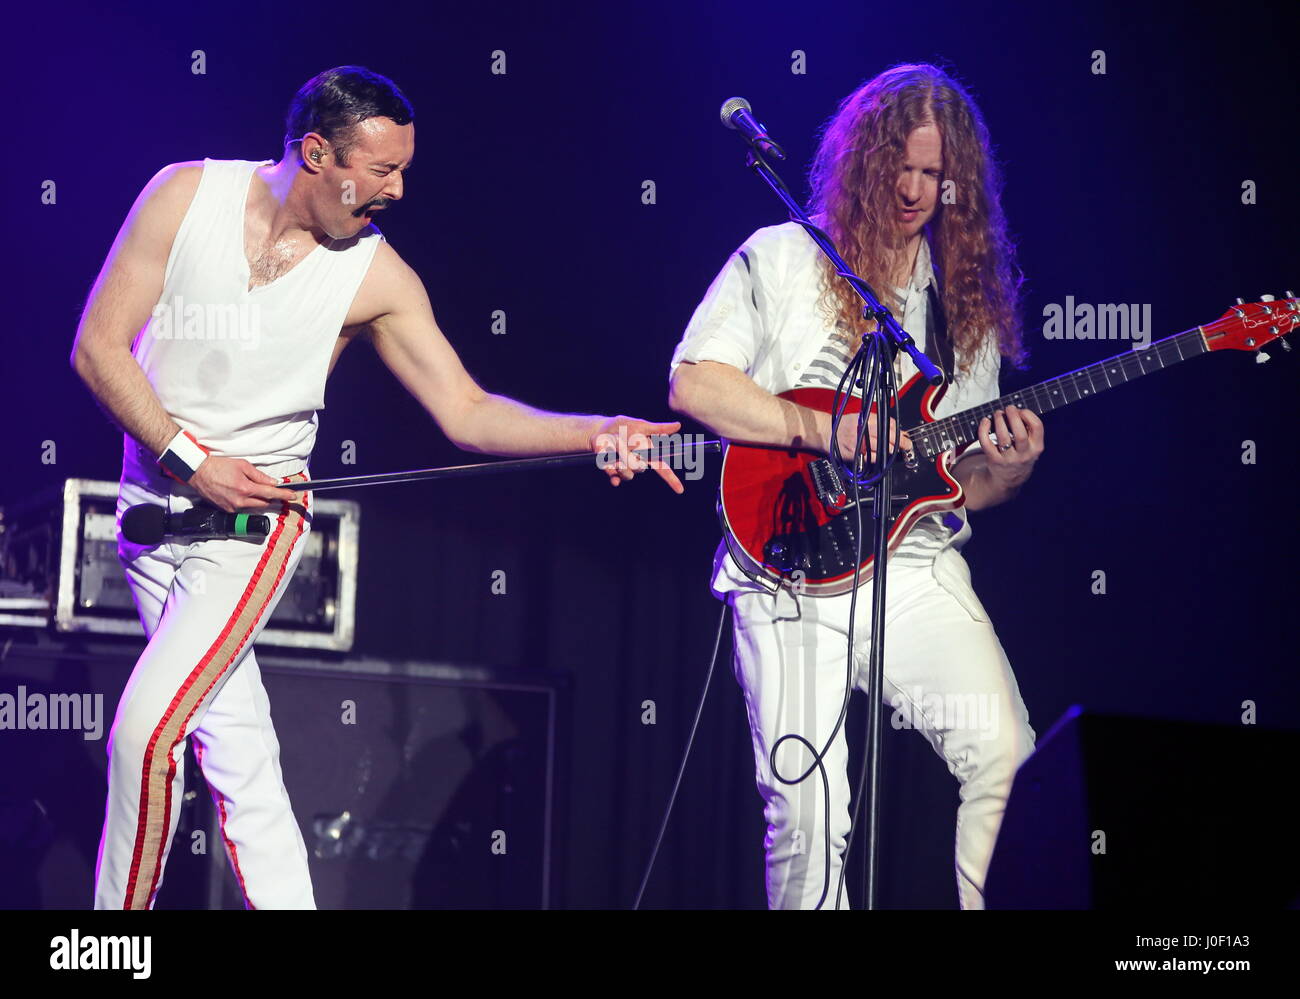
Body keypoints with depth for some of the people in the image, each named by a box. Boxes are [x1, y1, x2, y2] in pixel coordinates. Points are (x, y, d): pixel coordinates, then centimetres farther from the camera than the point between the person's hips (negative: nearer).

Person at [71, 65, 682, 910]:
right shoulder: (187, 195, -7)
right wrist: (189, 460, -12)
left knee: (146, 729, -17)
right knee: (236, 750, 2)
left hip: (257, 517, -2)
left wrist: (595, 434, -20)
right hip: (154, 504, 2)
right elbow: (99, 345, -5)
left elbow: (467, 412, -5)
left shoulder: (376, 278, -7)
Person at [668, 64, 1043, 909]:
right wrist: (827, 430, -14)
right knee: (807, 807, -11)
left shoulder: (964, 301, 16)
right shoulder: (781, 260, 5)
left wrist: (1005, 469, -5)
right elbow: (693, 383, -6)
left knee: (1004, 753, -17)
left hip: (918, 561, 3)